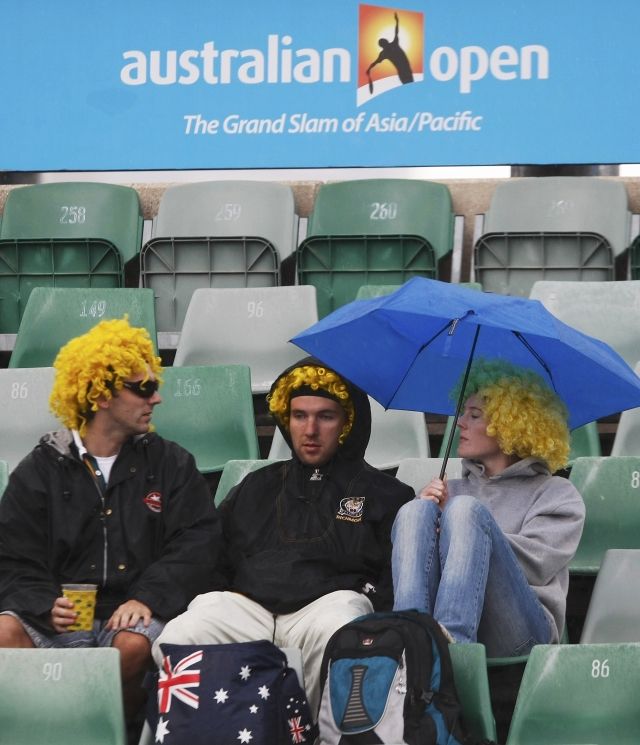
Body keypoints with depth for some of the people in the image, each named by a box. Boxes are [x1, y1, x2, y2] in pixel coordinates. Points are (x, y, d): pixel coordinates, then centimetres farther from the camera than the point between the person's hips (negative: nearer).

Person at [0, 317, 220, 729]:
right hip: (64, 616, 1)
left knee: (133, 645, -35)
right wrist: (47, 605, -16)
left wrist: (148, 598, -16)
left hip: (134, 614, 0)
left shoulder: (171, 463, 10)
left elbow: (196, 543, 0)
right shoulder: (41, 470, 9)